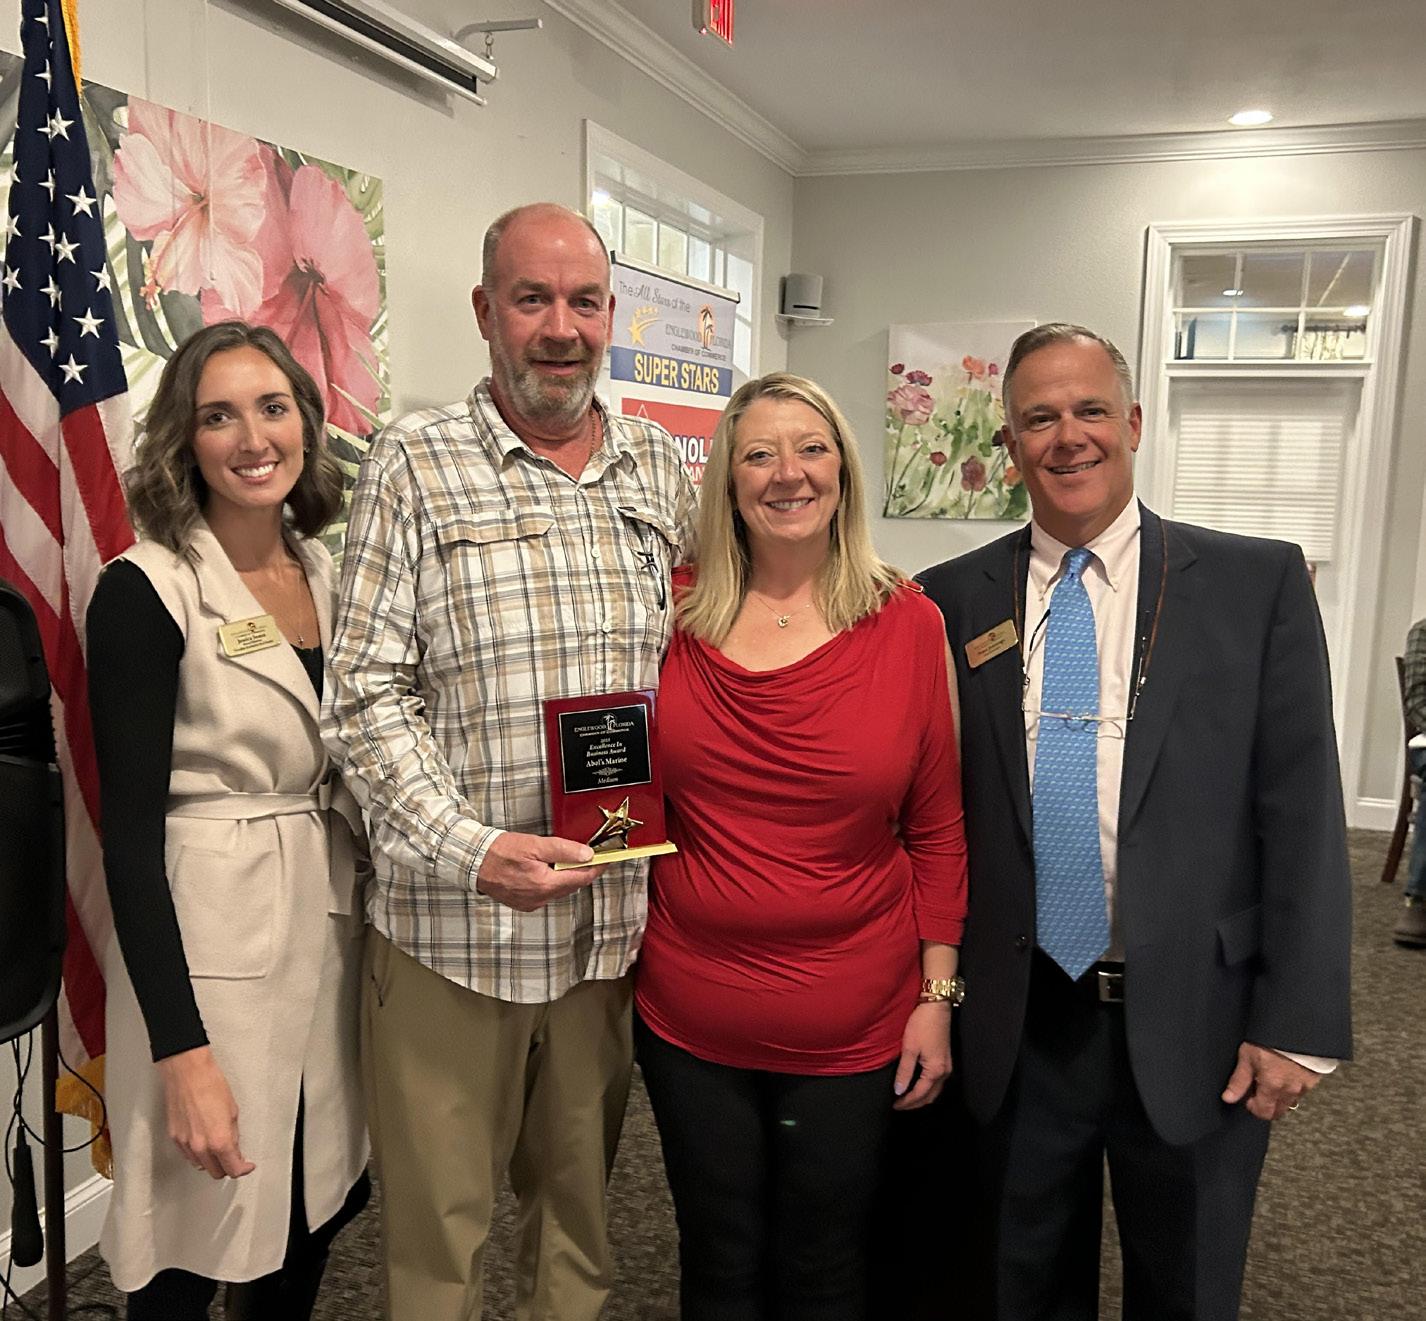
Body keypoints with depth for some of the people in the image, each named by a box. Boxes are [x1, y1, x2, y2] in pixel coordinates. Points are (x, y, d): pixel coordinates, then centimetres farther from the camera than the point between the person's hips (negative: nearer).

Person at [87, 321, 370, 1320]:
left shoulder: (329, 572, 5)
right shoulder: (147, 591, -13)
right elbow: (131, 832, -15)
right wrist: (182, 1052, -18)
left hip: (334, 928, 6)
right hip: (208, 947, -6)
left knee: (314, 1221, 19)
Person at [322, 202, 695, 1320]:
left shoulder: (663, 470, 8)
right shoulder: (415, 466, -4)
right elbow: (366, 697, -9)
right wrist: (470, 847, -19)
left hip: (617, 915, 4)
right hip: (450, 918, -3)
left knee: (583, 1197, 21)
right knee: (438, 1221, 11)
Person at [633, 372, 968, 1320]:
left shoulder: (909, 623, -6)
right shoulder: (671, 613, -4)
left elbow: (937, 831, -1)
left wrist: (937, 997, -1)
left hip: (852, 1026, -1)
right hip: (689, 1017, 1)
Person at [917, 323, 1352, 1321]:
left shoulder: (1259, 584, -5)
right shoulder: (954, 599, -1)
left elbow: (1302, 814, -6)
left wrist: (1297, 1023, -8)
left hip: (1196, 1024, -1)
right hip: (1019, 1022, 1)